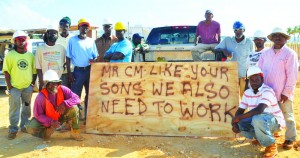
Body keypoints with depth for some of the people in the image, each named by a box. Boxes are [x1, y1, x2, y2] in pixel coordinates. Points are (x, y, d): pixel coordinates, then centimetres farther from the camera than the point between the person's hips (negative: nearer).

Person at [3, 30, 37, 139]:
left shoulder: (31, 55, 4)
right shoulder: (10, 55, -4)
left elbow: (34, 71, 9)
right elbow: (6, 71, -5)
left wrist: (33, 84, 3)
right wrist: (9, 86, -10)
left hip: (28, 87, 3)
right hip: (14, 87, -3)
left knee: (26, 108, 14)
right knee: (14, 109, 0)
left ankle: (24, 126, 28)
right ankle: (13, 129, 10)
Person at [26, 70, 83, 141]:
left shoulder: (62, 89, -18)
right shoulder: (41, 97, -26)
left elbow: (76, 98, -21)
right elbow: (38, 115, -20)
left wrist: (64, 104, -38)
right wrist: (51, 122, -34)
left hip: (60, 116, 2)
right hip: (47, 119, -2)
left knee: (73, 108, -24)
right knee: (31, 128, -27)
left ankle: (75, 133, -8)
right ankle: (48, 131, 5)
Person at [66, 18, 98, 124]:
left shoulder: (91, 41, 9)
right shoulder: (72, 40, -1)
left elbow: (95, 56, 11)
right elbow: (68, 57, -1)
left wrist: (93, 61, -13)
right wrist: (69, 73, -8)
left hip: (89, 70, 3)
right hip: (78, 71, -3)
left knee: (90, 94, 10)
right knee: (75, 95, -2)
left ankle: (88, 116, 23)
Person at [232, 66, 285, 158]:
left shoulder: (267, 91, -23)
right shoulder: (247, 93, 0)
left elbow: (259, 110, -37)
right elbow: (240, 111, 1)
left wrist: (239, 117, -33)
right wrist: (234, 123, -20)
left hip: (274, 121, -7)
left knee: (257, 119, -38)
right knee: (239, 123, -13)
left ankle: (271, 146, -15)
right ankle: (260, 137, 13)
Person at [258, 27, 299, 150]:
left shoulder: (290, 53, -7)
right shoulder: (266, 53, 9)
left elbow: (292, 75, -10)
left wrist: (286, 92, -13)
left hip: (283, 93, -5)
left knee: (287, 116, 8)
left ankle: (290, 139, 21)